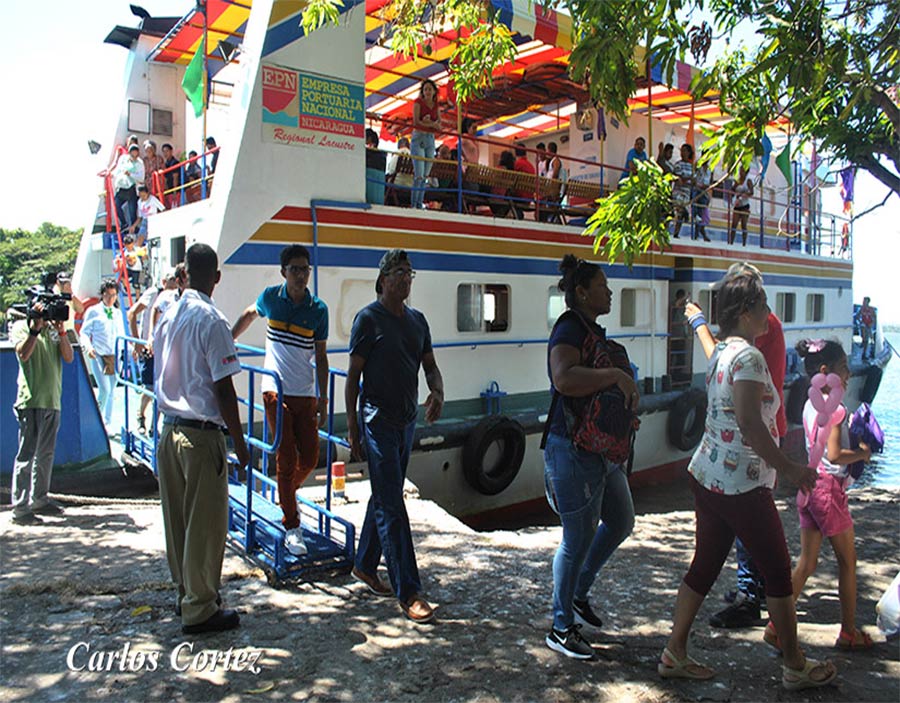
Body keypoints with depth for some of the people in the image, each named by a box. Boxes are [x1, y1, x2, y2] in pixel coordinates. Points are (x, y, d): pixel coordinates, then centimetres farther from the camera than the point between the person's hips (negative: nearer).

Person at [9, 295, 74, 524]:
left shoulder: (53, 329, 15)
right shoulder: (21, 327, 2)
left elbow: (69, 357, 4)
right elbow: (23, 354, -15)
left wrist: (61, 331, -6)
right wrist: (36, 327, -18)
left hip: (52, 400, 6)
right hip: (31, 400, -6)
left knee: (46, 454, 11)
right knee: (26, 454, -6)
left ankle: (39, 499, 21)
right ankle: (20, 508, -2)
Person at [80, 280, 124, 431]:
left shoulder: (118, 313, 16)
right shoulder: (93, 311, 3)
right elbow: (84, 332, 1)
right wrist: (88, 347, -16)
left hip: (114, 356, 4)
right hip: (98, 356, -4)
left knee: (112, 391, 8)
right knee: (104, 389, -15)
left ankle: (108, 423, 20)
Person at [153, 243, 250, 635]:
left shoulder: (167, 316, 8)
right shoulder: (211, 320, -15)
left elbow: (163, 374, 16)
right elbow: (223, 389, -16)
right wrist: (239, 440, -10)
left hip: (168, 429, 8)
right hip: (201, 434, -8)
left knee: (177, 518, 17)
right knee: (205, 524, 3)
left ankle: (185, 592, 33)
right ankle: (199, 610, 14)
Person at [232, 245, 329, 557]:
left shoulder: (319, 309, -1)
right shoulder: (270, 297, -1)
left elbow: (320, 357, 3)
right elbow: (249, 315, 22)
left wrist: (323, 399, 0)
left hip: (306, 394, 2)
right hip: (276, 391, -2)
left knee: (309, 458, 4)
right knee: (286, 458, -5)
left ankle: (287, 494, 35)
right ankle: (291, 526, 7)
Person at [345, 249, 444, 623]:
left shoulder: (417, 319, 12)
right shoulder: (368, 318, -8)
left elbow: (430, 365, 15)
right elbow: (353, 374, -8)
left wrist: (437, 392, -7)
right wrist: (352, 425, -10)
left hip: (407, 420, 7)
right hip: (378, 420, -7)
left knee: (384, 499, 17)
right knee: (391, 506, -6)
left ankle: (365, 565, 34)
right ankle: (408, 592, -3)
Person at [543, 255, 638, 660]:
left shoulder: (593, 331, 14)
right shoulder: (570, 329, -16)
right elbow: (564, 379, -36)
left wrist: (626, 409, 15)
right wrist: (617, 375, -29)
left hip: (603, 452, 10)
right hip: (574, 452, -10)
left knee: (621, 523, 21)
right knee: (578, 540, 1)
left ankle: (578, 595, 37)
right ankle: (561, 629, 19)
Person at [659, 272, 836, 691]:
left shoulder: (721, 351, 11)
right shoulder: (748, 356, -18)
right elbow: (749, 421, -27)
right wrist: (788, 468, -22)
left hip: (707, 475, 9)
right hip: (742, 485, -9)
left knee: (704, 566, 15)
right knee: (778, 572, 9)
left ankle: (673, 654, 22)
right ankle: (796, 666, 26)